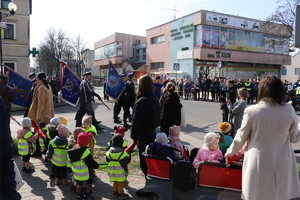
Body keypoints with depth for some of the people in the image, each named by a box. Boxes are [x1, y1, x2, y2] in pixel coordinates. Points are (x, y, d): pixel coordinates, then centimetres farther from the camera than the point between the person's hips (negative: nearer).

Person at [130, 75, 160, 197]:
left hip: (144, 133, -9)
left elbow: (136, 120, -18)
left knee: (145, 161, 2)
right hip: (152, 131, 9)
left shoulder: (142, 101, -20)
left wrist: (134, 135, -6)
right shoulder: (154, 99, 7)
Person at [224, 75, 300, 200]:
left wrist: (230, 152, 15)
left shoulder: (252, 111, -12)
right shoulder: (289, 109, -7)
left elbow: (240, 137, -1)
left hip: (258, 163, -2)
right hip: (282, 163, 2)